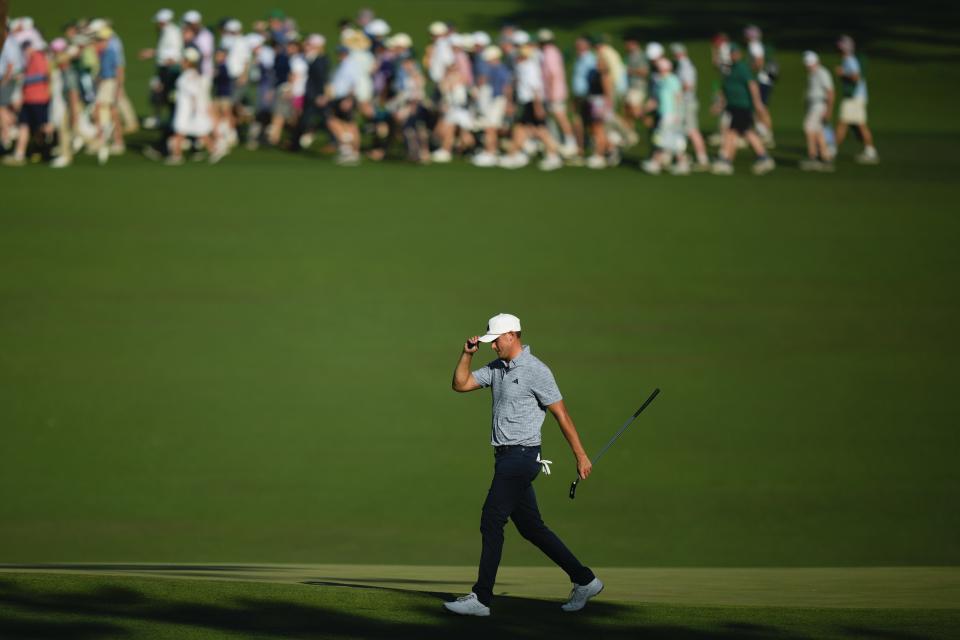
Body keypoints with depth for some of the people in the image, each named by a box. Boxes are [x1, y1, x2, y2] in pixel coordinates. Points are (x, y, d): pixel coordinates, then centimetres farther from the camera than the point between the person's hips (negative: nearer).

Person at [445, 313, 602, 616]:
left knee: (491, 522, -9)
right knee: (530, 526, 11)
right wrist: (467, 354, -2)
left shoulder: (536, 371, -13)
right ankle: (584, 580, 17)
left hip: (521, 457, -9)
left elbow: (561, 414, -11)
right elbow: (460, 384, 13)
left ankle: (481, 598, -7)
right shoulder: (497, 368, 12)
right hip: (506, 457, 9)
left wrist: (581, 456, -10)